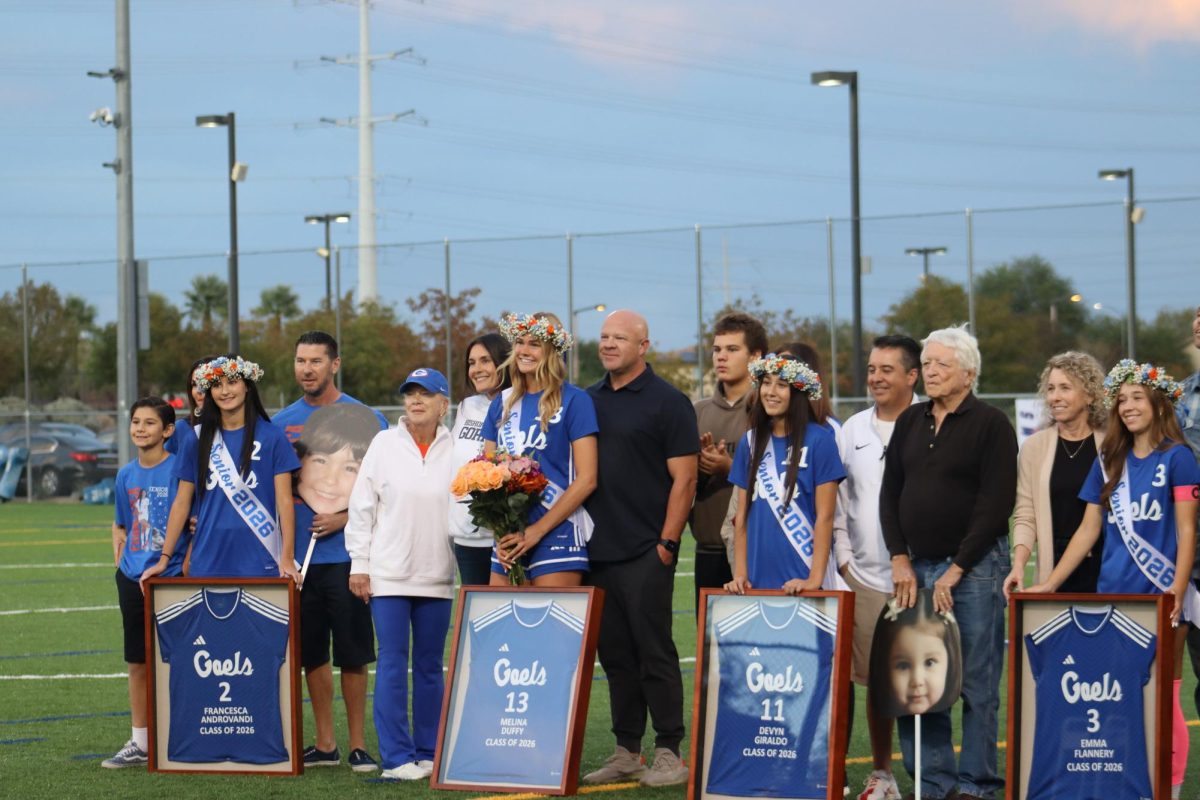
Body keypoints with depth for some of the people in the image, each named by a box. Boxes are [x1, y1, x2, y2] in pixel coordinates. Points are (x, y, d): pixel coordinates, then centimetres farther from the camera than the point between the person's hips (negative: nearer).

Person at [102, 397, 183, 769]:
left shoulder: (179, 470, -9)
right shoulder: (126, 475, 9)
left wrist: (185, 572, -13)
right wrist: (120, 561, 9)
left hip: (170, 579, -6)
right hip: (133, 580, 6)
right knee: (137, 663, 10)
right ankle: (139, 743, 18)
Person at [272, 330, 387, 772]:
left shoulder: (365, 419, -1)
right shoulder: (282, 422, 10)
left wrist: (344, 518, -12)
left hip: (347, 553, -4)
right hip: (299, 553, 4)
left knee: (352, 653, -2)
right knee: (311, 652, 7)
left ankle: (358, 744, 6)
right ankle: (324, 744, 15)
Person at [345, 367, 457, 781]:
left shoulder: (455, 450, 4)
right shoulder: (384, 444, 3)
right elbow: (362, 506, 3)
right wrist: (359, 563, -1)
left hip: (437, 576, 2)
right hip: (388, 572, -1)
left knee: (430, 666, 8)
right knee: (392, 664, -4)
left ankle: (428, 753, 14)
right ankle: (397, 757, -3)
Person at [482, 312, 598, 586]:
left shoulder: (574, 401, -2)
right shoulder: (502, 404, 14)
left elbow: (586, 479, -7)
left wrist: (537, 530, -11)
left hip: (557, 534, -5)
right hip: (508, 540, 5)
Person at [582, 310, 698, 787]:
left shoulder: (667, 402, -3)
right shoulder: (589, 400, 15)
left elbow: (683, 479, -7)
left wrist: (667, 542, -13)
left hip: (644, 553, -6)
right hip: (598, 551, 6)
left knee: (654, 653, -4)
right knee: (615, 654, 9)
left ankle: (669, 753, 1)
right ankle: (626, 752, 15)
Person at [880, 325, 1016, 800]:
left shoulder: (991, 424, -3)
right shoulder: (910, 423, 14)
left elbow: (996, 504, -9)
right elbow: (889, 492, 14)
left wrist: (956, 570, -11)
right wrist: (899, 559, 2)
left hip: (974, 567, -5)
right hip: (915, 566, 5)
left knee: (977, 682, -2)